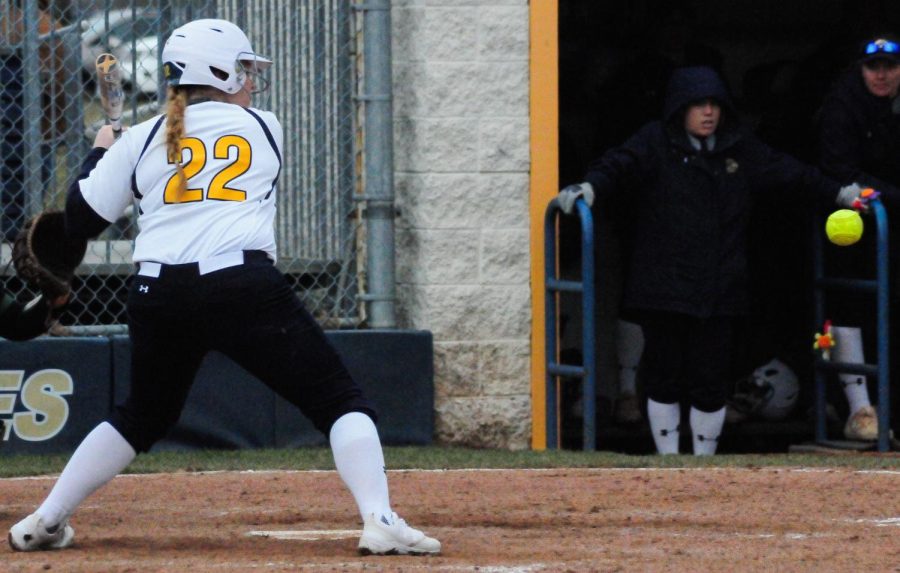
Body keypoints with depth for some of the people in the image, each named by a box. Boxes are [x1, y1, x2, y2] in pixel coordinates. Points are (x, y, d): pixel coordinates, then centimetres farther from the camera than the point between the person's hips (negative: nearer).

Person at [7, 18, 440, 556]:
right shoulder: (265, 129, 13)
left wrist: (100, 154, 33)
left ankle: (45, 522, 24)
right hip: (244, 287, -3)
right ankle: (380, 521, -18)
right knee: (341, 401, 1)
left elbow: (80, 219, 15)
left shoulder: (141, 140, 12)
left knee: (144, 414, 26)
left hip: (160, 295, 3)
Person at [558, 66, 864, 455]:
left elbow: (791, 173, 22)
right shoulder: (655, 143, 0)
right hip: (663, 288, -3)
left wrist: (837, 193, 21)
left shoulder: (739, 148, 12)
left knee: (710, 383, 2)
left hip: (718, 291, 3)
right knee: (664, 379, 2)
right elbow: (620, 164, -16)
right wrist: (589, 186, -36)